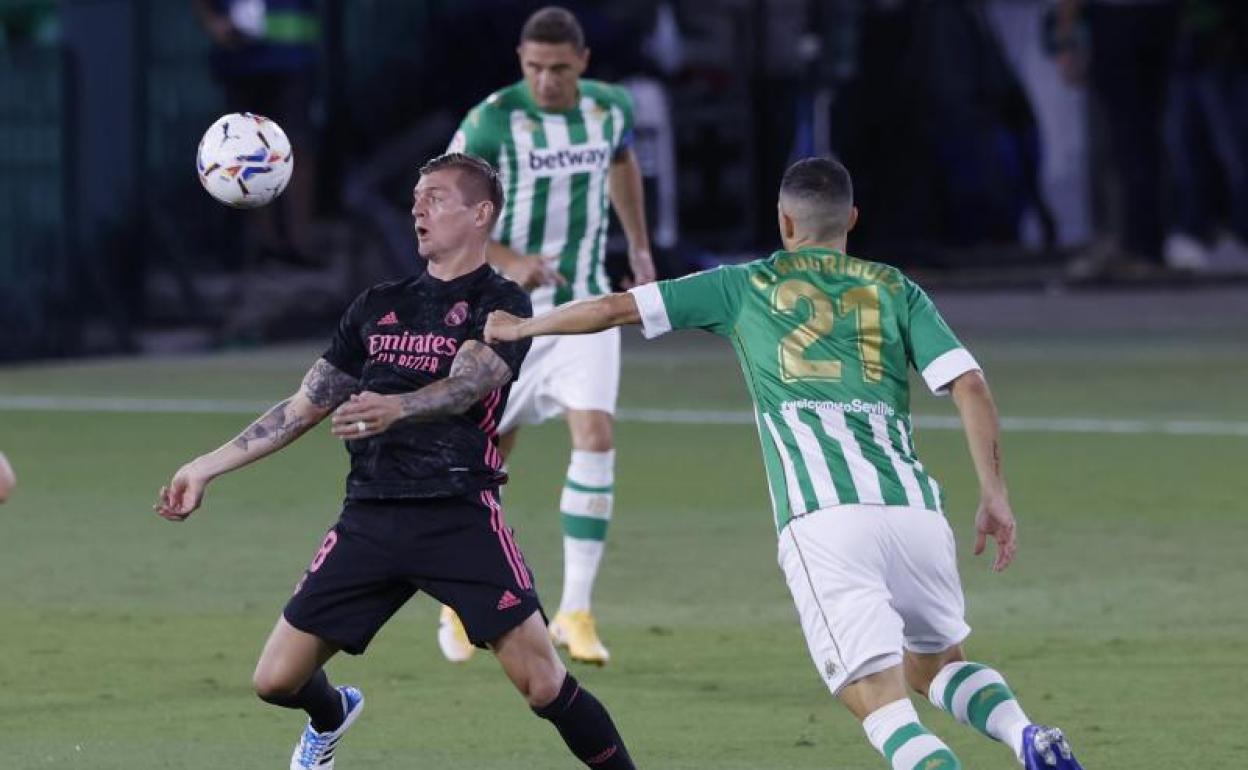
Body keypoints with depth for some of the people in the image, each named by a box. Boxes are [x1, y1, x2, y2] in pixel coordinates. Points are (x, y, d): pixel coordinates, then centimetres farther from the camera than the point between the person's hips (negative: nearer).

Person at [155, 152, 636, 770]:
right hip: (369, 517, 5)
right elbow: (305, 407, 22)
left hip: (460, 517, -5)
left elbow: (464, 386, -19)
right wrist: (206, 467, 20)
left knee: (544, 686, -16)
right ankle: (331, 717, 41)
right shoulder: (378, 307, 17)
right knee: (277, 681, 5)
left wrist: (394, 408, -40)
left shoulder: (500, 305, 0)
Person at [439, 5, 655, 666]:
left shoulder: (610, 108, -2)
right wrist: (508, 261, -27)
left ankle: (575, 612, -9)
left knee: (595, 437, -15)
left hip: (585, 306, 3)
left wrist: (639, 246, 23)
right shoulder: (491, 122, -16)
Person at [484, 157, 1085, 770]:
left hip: (823, 520, -3)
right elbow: (970, 387, 7)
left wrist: (520, 327, 35)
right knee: (935, 664, 23)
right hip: (914, 508, 3)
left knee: (876, 696, -6)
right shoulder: (895, 290, 20)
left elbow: (615, 309, 20)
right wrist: (994, 495, 11)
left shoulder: (747, 286, 16)